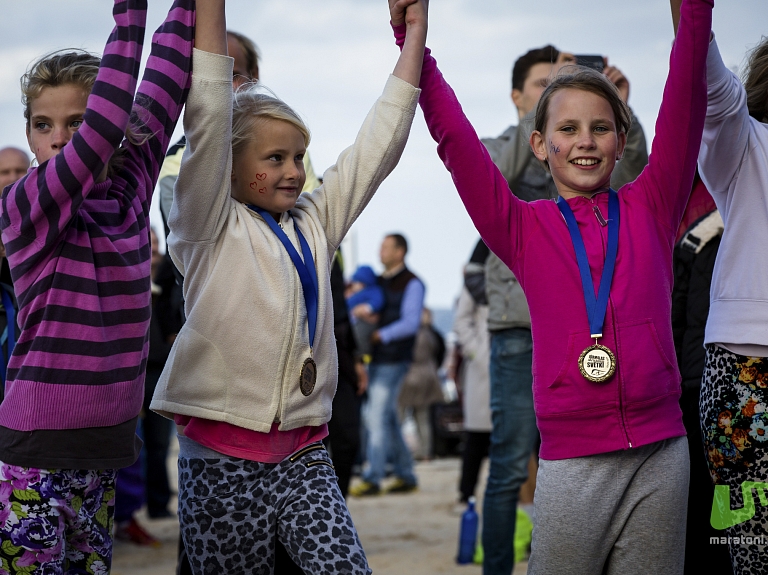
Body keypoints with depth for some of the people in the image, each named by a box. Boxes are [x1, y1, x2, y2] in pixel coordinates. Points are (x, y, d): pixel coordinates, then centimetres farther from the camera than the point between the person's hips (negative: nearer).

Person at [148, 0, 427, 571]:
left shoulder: (316, 223, 14)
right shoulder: (211, 229, 1)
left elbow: (379, 144, 12)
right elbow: (207, 122, -10)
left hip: (303, 453, 4)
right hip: (223, 453, -3)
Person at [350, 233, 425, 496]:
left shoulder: (411, 284, -5)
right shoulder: (379, 281, 17)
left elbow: (410, 322, -13)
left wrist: (381, 335, -19)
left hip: (394, 359, -8)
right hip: (377, 358, 8)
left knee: (378, 417, -12)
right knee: (388, 419, 9)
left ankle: (372, 479, -12)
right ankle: (406, 476, 16)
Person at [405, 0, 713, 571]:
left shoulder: (650, 209, 8)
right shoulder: (525, 228, 5)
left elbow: (685, 102, 2)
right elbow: (453, 135, 1)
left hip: (660, 453, 1)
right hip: (572, 458, -1)